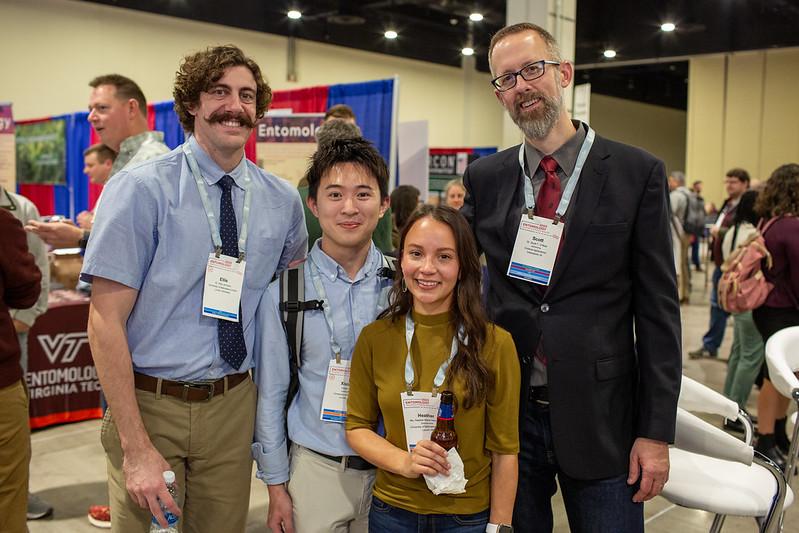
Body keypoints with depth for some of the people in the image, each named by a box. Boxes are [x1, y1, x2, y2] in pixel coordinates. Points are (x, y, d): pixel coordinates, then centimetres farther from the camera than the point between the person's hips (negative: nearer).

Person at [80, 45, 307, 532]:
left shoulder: (283, 200, 1)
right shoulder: (140, 189, -11)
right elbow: (106, 322, -13)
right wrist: (136, 446, -17)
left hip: (234, 405, 4)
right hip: (149, 401, -3)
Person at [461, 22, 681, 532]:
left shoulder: (637, 173, -5)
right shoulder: (484, 178, 3)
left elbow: (658, 308, -5)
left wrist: (656, 432, -6)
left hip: (601, 418, -2)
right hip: (506, 413, 2)